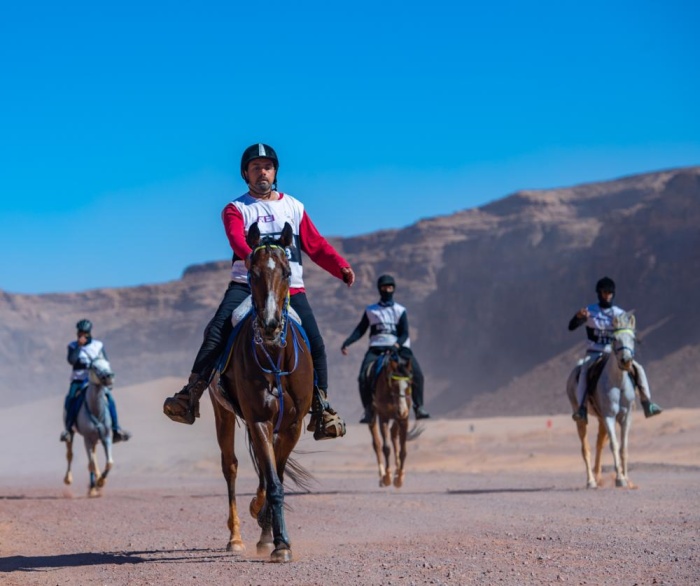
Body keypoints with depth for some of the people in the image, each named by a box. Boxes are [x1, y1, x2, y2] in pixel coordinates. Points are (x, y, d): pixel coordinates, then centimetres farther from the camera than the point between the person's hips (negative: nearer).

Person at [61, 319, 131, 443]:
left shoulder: (99, 345, 8)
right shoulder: (73, 346, 4)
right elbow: (71, 360, -14)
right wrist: (79, 346, -18)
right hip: (79, 380, -1)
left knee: (110, 399, -19)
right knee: (70, 399, -25)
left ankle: (116, 429, -14)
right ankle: (68, 429, -15)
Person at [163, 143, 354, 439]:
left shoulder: (294, 207, 18)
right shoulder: (236, 209, 7)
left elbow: (316, 245, 14)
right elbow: (236, 238, -15)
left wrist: (342, 268, -2)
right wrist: (250, 257, -37)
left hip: (290, 288, 2)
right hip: (246, 285, -2)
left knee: (315, 345, -9)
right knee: (216, 333, -22)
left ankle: (322, 409, 4)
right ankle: (189, 395, -20)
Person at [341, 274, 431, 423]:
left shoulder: (400, 310, 11)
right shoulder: (370, 310, 14)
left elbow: (404, 333, 2)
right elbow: (360, 330, 13)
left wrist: (397, 344, -19)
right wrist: (346, 343, -2)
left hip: (398, 347, 0)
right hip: (376, 348, 1)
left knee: (416, 373, -22)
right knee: (363, 377, -22)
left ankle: (419, 407, -11)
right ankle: (368, 411, -9)